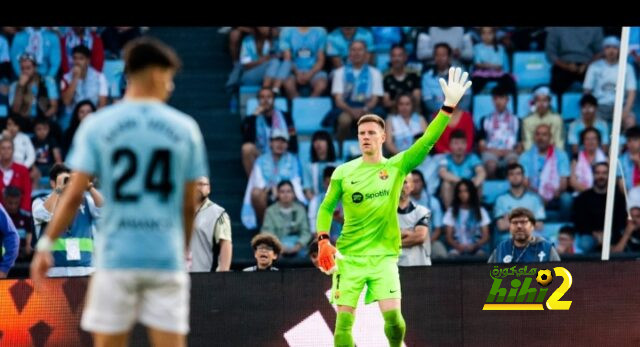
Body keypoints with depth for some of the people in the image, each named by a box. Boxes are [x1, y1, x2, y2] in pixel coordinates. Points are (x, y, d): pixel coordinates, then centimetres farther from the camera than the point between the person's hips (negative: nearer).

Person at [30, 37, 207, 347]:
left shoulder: (97, 125, 0)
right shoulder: (185, 128, 3)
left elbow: (74, 195, -5)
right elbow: (189, 205, 6)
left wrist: (45, 244, 3)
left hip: (116, 256, 0)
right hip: (167, 258, 0)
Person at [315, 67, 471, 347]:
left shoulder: (397, 166, 2)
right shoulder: (343, 173, 4)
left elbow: (427, 142, -8)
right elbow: (326, 208, 11)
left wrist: (449, 106, -18)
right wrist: (323, 241, -4)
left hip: (383, 255, 0)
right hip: (349, 256, 1)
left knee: (392, 316, -11)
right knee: (344, 319, -6)